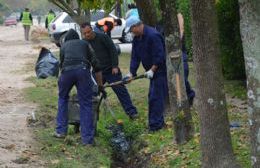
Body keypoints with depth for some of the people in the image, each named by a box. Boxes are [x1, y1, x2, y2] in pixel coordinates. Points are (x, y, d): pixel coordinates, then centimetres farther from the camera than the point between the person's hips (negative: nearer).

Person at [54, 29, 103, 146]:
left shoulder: (64, 46, 32)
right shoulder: (84, 43, 30)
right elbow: (96, 64, 23)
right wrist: (100, 85, 27)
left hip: (67, 70, 1)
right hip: (83, 69, -1)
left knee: (63, 98, 26)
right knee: (86, 104, 4)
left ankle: (61, 131, 22)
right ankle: (87, 139, 1)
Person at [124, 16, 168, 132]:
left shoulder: (153, 35, -22)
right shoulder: (137, 39, 8)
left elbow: (159, 55, -24)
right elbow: (135, 57, 7)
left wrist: (152, 70, -23)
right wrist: (131, 73, -2)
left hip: (160, 70, -10)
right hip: (153, 71, 10)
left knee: (155, 97, -9)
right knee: (153, 97, 14)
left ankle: (155, 124, -6)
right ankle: (159, 122, 23)